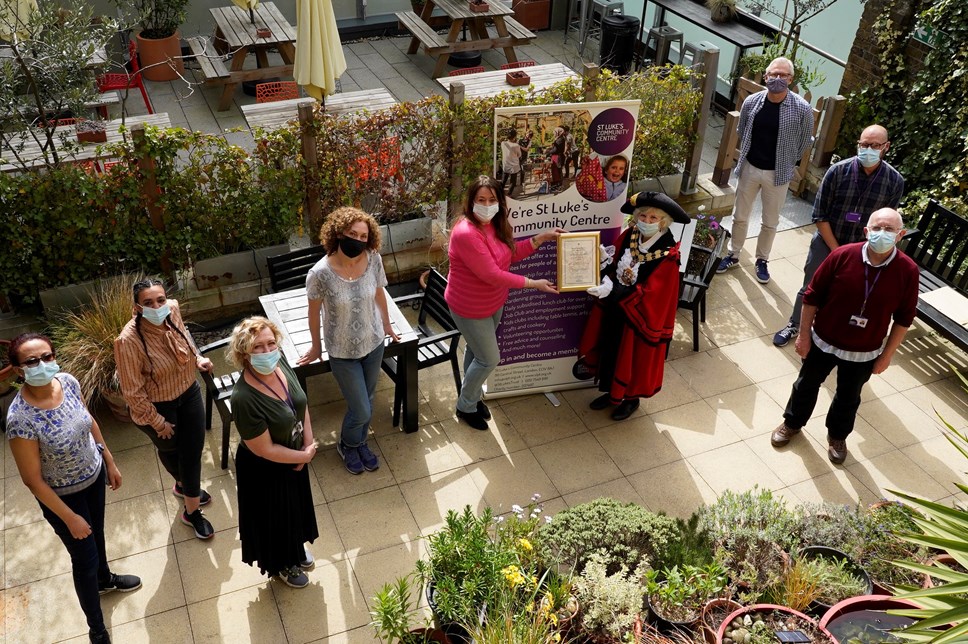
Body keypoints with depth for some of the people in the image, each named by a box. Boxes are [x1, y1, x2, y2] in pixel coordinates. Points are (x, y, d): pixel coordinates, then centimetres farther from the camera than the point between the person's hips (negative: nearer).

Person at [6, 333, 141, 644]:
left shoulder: (68, 381, -18)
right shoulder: (20, 419, -36)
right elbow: (32, 480, -24)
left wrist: (109, 461, 11)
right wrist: (70, 518, -17)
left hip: (94, 474, 5)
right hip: (63, 495, -5)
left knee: (97, 533, 31)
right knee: (85, 558, 13)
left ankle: (105, 579, 63)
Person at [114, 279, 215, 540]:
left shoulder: (173, 309, -18)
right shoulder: (129, 340, -34)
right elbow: (133, 391, -23)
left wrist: (197, 357, 0)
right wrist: (156, 421, -15)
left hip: (188, 392, 5)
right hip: (157, 406, -5)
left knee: (193, 449, 15)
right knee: (170, 449, 21)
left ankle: (192, 511, 40)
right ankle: (184, 484, 52)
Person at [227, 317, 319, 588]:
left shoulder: (280, 363, -17)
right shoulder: (244, 399, -39)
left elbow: (301, 403, 0)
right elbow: (264, 449, -29)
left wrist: (309, 443, -9)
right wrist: (305, 455, -16)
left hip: (294, 457, 7)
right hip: (265, 471, -7)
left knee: (295, 504, 31)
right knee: (273, 515, 21)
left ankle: (295, 548, 61)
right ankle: (281, 564, 51)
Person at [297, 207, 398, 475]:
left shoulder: (373, 260, -16)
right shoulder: (320, 273, -26)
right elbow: (314, 312, -9)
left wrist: (387, 326, 17)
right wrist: (316, 347, 3)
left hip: (373, 343, 4)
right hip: (342, 352, -4)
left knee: (366, 401, 22)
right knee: (361, 411, 6)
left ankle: (360, 443, 51)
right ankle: (347, 445, 40)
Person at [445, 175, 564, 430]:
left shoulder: (495, 225, -6)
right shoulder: (466, 233, -33)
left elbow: (511, 253, 9)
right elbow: (492, 275, -32)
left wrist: (541, 237, -1)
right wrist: (534, 284, -25)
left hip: (494, 302, 8)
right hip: (471, 308, -8)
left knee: (476, 350, 24)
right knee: (489, 359, 4)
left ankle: (473, 396, 46)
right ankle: (465, 406, 27)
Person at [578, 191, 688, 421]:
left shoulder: (668, 254, -24)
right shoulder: (628, 237, -9)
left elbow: (648, 292, -26)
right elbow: (615, 266, 3)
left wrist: (612, 291, -36)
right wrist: (606, 279, -20)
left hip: (641, 314, -5)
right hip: (614, 309, 5)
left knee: (634, 358, 13)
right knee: (612, 351, 21)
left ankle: (631, 399, 38)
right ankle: (613, 392, 44)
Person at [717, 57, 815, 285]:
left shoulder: (802, 109, -16)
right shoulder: (751, 102, -9)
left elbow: (805, 141, 0)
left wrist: (788, 162, 8)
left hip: (778, 174, -2)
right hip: (749, 168, 2)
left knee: (770, 221, 13)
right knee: (740, 216, 15)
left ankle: (762, 260, 32)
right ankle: (733, 255, 34)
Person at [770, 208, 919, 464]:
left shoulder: (908, 270, -18)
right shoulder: (843, 256, -22)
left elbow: (904, 318, -6)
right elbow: (812, 297, -11)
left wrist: (887, 354, -2)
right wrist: (804, 335, -6)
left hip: (864, 353, 1)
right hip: (823, 342, 0)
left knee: (848, 397, 22)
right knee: (807, 385, 22)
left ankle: (837, 436, 49)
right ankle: (792, 423, 48)